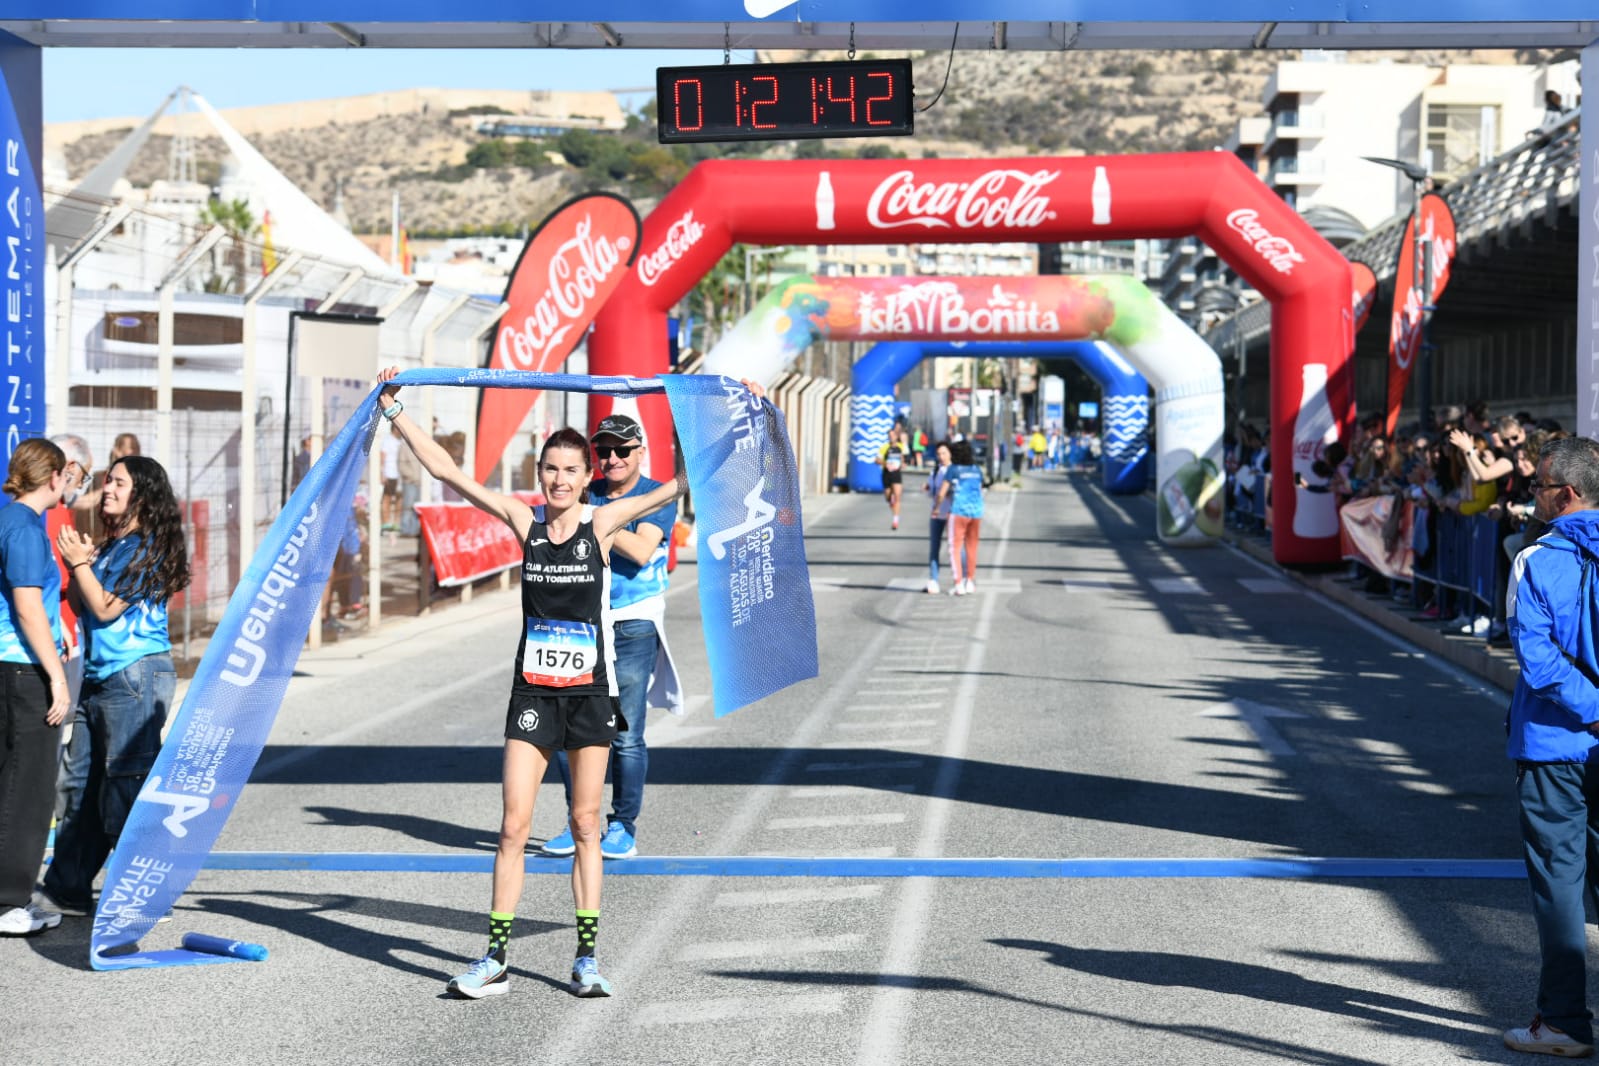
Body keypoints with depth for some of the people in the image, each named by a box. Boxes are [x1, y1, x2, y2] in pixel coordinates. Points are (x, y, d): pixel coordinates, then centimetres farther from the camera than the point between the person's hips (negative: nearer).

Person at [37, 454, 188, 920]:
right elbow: (78, 607, 18)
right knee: (81, 785, 10)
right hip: (97, 678, 9)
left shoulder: (147, 548, -8)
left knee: (125, 787, -8)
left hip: (136, 675, -9)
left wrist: (79, 564, -7)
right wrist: (81, 563, 4)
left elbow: (106, 608, -13)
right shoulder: (108, 547, 17)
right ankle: (66, 888, 16)